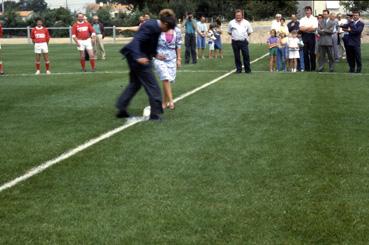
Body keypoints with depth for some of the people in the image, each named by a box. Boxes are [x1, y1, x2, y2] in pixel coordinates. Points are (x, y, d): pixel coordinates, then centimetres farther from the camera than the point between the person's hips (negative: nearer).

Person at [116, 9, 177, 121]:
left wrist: (155, 54, 18)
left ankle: (121, 108, 21)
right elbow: (136, 40, -31)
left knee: (135, 83, 19)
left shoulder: (156, 27, 6)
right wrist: (138, 57, -41)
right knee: (152, 85, -2)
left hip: (135, 57, 10)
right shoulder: (150, 26, -23)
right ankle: (155, 113, 5)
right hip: (138, 57, -10)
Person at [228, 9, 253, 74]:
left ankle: (247, 69, 5)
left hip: (244, 41, -1)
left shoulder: (246, 23, 4)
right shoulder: (231, 23, 4)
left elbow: (249, 32, 14)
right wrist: (234, 36, 9)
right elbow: (229, 32, 14)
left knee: (246, 55, -4)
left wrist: (245, 36, 10)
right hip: (235, 42, 1)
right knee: (237, 56, 3)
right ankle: (238, 69, 13)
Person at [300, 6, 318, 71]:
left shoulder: (314, 19, 4)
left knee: (312, 52, -1)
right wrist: (310, 28, -9)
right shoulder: (302, 19, 11)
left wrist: (305, 28, -8)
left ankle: (313, 67, 5)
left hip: (311, 36, -2)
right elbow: (301, 28, -2)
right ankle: (307, 68, 7)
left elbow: (314, 29, -7)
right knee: (305, 52, 3)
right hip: (304, 36, 2)